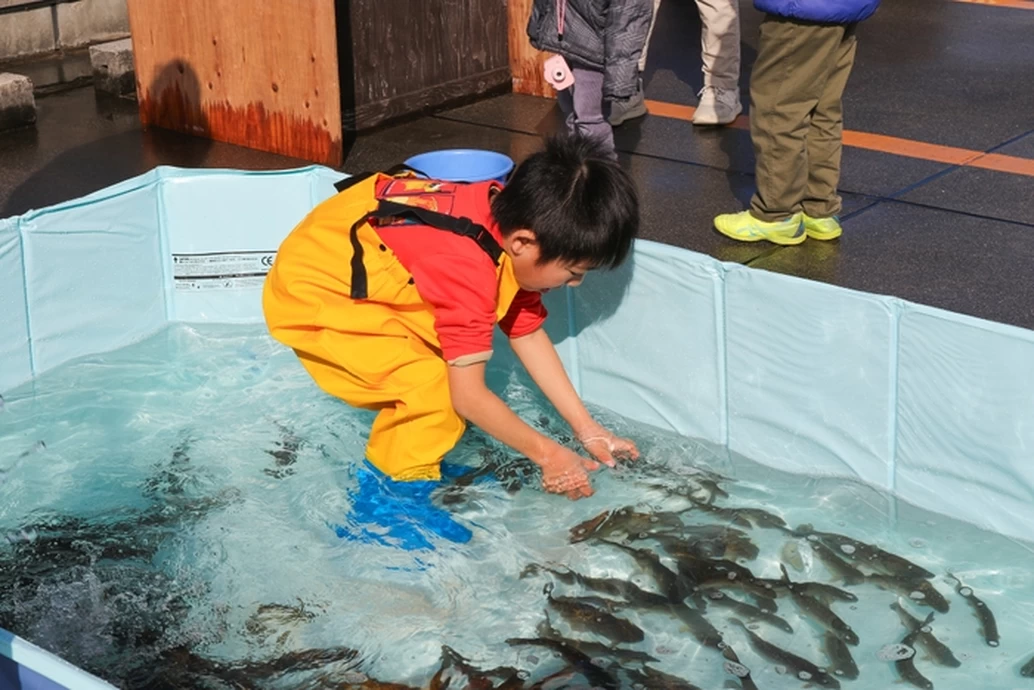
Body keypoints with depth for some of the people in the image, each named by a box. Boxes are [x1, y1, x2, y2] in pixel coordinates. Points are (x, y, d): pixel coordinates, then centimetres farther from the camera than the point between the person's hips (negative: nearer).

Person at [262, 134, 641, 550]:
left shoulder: (511, 217, -8)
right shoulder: (469, 269, -34)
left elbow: (529, 334, 2)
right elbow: (468, 396, -27)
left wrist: (588, 430, 2)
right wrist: (547, 455, -17)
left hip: (345, 266, 9)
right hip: (309, 294, -9)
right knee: (435, 385, -19)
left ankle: (418, 466, 20)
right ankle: (392, 493, -1)